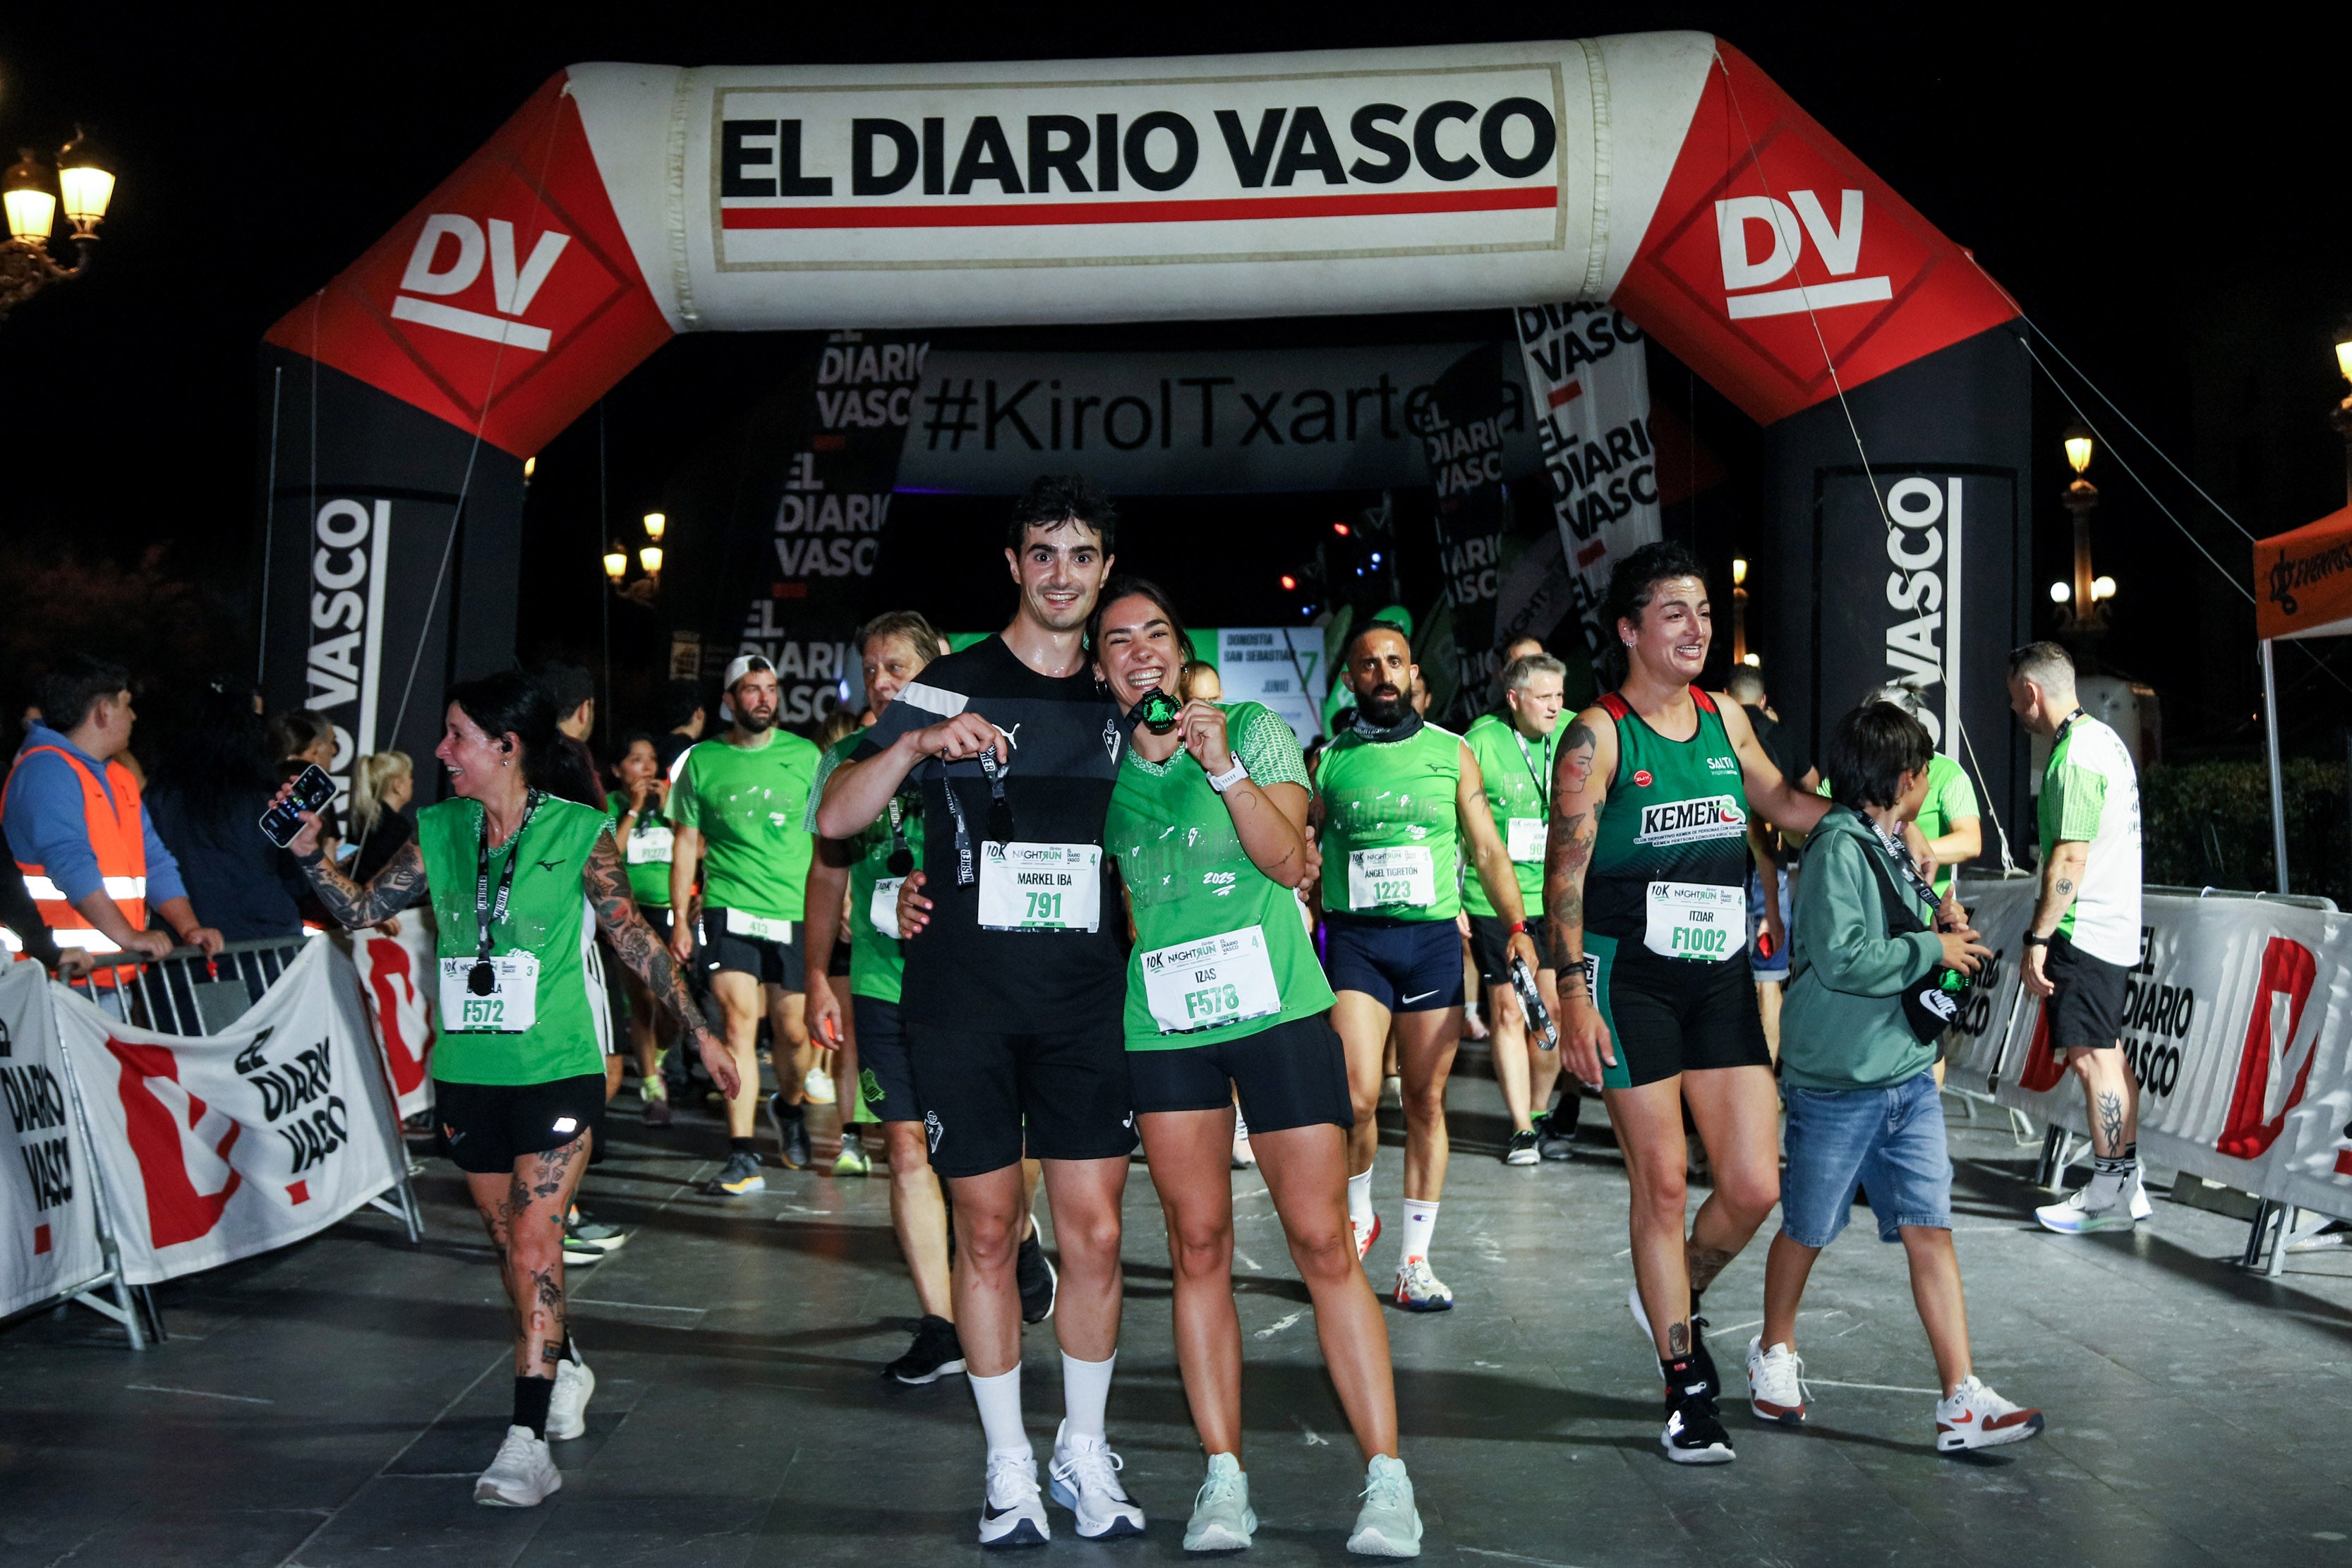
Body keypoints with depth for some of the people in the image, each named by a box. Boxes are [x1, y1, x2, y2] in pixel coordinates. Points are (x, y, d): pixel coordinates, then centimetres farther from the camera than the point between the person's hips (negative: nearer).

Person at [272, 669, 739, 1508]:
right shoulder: (439, 833, 5)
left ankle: (528, 1439, -12)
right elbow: (360, 908, 10)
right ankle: (565, 1366, 38)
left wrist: (698, 1029, 1)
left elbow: (634, 938, 0)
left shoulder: (580, 834, -7)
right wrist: (309, 851, -6)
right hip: (467, 1072, 5)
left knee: (533, 1243, -12)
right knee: (511, 1241, 15)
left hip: (556, 1070, -5)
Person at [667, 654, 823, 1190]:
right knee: (740, 1023, -12)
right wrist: (680, 919, 3)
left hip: (796, 911, 1)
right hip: (729, 909, -1)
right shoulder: (703, 761, 4)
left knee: (793, 1031, 6)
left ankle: (789, 1107, 38)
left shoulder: (804, 755, 5)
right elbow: (685, 844, 7)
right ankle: (742, 1155, -10)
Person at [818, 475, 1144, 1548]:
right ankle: (1010, 1468, 16)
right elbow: (835, 818, -9)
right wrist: (916, 746, -24)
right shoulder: (950, 689, 0)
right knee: (987, 1230, 3)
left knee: (1094, 1230, 1)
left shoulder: (1121, 701, 12)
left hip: (1085, 998, 3)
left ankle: (1085, 1452, 18)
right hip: (965, 1000, -2)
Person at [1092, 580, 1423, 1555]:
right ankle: (1223, 1476, 11)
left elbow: (1288, 861, -5)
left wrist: (1223, 767, -15)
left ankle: (1388, 1479, 1)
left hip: (1277, 1008, -2)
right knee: (1198, 1246, 3)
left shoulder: (1253, 731, 4)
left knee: (1323, 1242, -4)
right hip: (1161, 1024, 2)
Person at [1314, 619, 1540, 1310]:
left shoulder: (1453, 754, 9)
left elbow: (1488, 849, 9)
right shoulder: (1330, 759, 6)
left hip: (1433, 938, 1)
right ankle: (1358, 1214, 14)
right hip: (1354, 937, -1)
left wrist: (1516, 926, -2)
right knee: (1356, 1096, -14)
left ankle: (1415, 1260, 12)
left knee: (1426, 1101, 3)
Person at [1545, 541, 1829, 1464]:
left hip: (1720, 978, 5)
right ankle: (1688, 1391, 12)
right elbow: (1564, 873, -9)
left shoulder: (1724, 719, 10)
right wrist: (1573, 991, -15)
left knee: (1755, 1186, 1)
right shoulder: (1598, 737, -7)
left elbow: (1781, 803, 27)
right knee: (1662, 1182, 0)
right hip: (1630, 980, -5)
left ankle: (1673, 1302, 30)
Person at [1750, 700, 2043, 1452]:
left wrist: (1938, 931, 6)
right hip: (1836, 1080, -7)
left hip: (1908, 1076, 7)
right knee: (1808, 1229, 11)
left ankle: (1962, 1403, 0)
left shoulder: (1891, 847, 11)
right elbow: (1841, 959, -25)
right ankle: (1774, 1354, 34)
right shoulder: (1839, 847, -17)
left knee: (1929, 1231, 1)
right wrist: (1933, 948, -16)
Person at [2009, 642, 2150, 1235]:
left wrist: (2038, 937, -18)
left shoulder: (2075, 757, -17)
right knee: (2108, 1052, 13)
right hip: (2115, 925, 10)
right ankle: (2127, 1183, 19)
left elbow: (2070, 859, -22)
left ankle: (2110, 1196, -2)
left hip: (2083, 933, -10)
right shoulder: (2104, 738, 15)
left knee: (2092, 1055, -6)